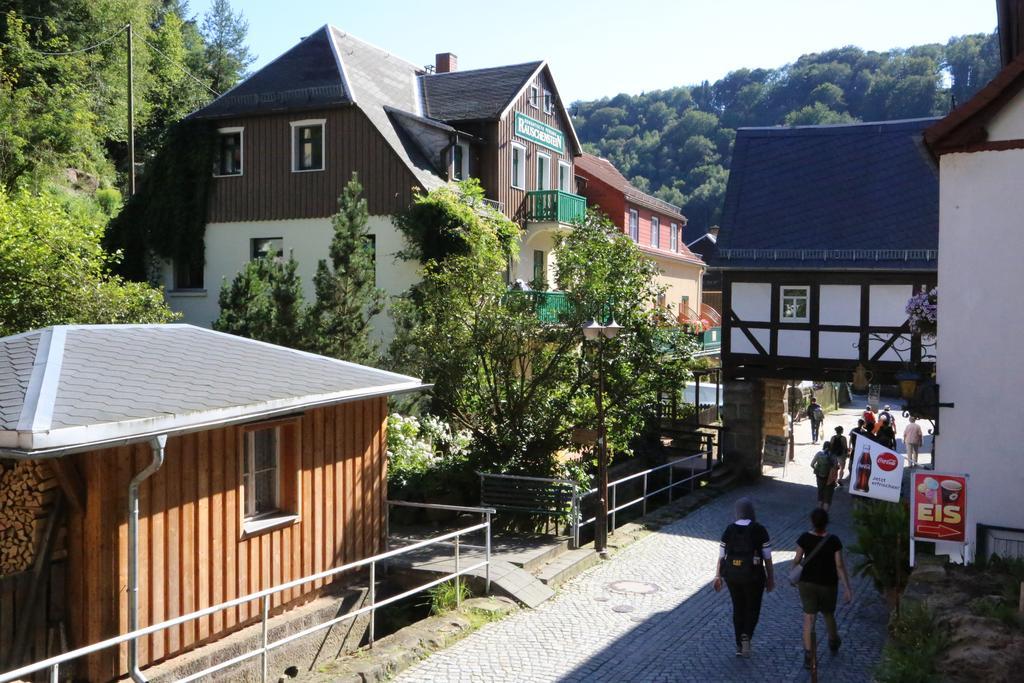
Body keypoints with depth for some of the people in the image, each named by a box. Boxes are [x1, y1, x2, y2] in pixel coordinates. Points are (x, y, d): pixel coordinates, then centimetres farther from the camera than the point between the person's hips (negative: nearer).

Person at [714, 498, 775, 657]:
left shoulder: (729, 530, -2)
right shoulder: (760, 530, -9)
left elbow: (721, 556, 0)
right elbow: (767, 558, -5)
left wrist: (718, 576, 7)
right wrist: (770, 578, 5)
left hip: (732, 576, 3)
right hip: (753, 576, -3)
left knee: (738, 608, 18)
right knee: (753, 608, 15)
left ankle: (739, 646, 21)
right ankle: (746, 635, -10)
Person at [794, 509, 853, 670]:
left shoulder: (805, 538, -13)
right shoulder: (834, 540, -15)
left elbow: (797, 560, -5)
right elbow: (839, 566, -15)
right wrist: (847, 588, -9)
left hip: (807, 583, 0)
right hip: (828, 584, 0)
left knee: (809, 618, 3)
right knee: (828, 614, 23)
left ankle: (808, 655, -2)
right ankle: (833, 643, 47)